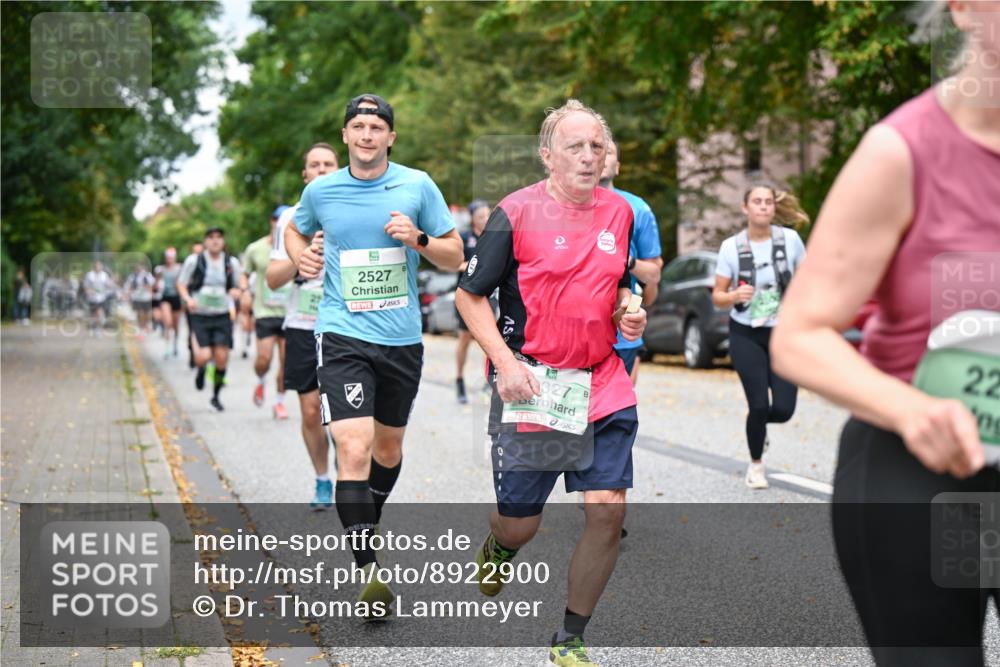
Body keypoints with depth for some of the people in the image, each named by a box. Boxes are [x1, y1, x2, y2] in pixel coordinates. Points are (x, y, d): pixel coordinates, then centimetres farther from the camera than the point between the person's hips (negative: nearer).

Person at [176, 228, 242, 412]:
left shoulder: (231, 263, 3)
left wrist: (236, 292, -8)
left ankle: (216, 396, 18)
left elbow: (237, 287, 15)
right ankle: (200, 370, 23)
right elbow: (181, 283, 5)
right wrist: (188, 299, -14)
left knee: (222, 358, -2)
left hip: (222, 316, 2)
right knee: (204, 356, -16)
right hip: (200, 316, -2)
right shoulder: (194, 261, -4)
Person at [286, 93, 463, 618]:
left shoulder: (417, 186, 1)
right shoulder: (320, 190, 2)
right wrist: (300, 258, 2)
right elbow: (295, 230, 24)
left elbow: (455, 258, 4)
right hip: (342, 336, -2)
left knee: (388, 447, 17)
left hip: (402, 337, 2)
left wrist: (419, 239, -14)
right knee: (354, 448, -18)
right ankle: (367, 568, -14)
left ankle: (367, 526, 44)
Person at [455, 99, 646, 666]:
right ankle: (498, 547, 45)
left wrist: (628, 312, 1)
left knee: (608, 509, -6)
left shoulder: (620, 211, 8)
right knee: (521, 523, 3)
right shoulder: (516, 213, -8)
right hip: (531, 385, -4)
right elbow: (470, 296, -4)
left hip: (603, 385, 4)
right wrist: (504, 361, -15)